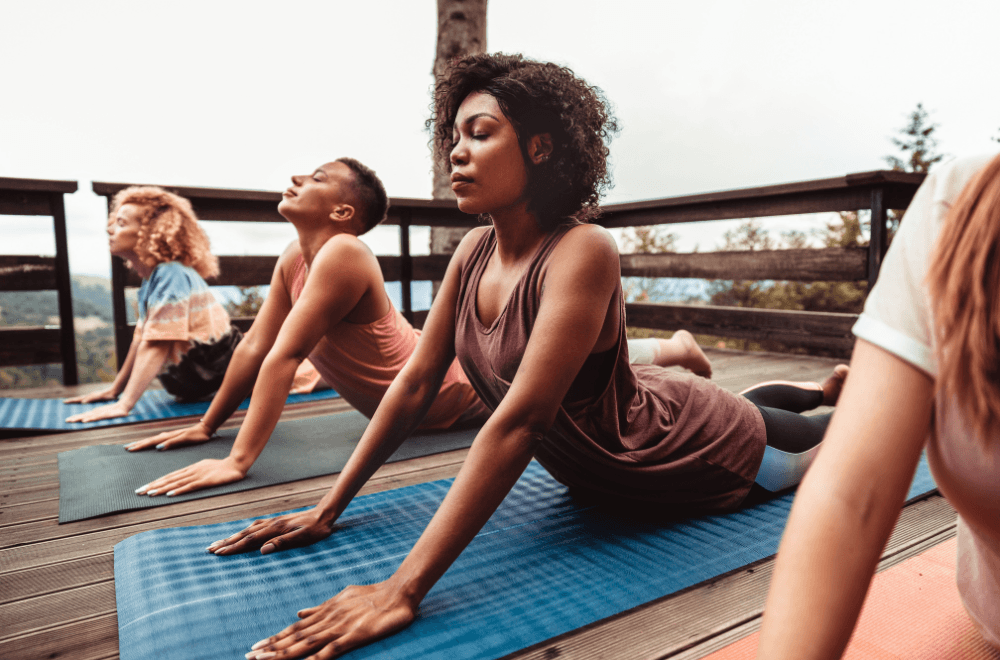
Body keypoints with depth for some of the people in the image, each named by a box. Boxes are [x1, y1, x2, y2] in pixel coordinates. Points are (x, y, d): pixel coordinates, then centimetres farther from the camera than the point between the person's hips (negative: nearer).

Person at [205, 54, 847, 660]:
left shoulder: (583, 251, -36)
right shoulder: (475, 251, -14)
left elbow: (520, 421, -43)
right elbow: (416, 383, -12)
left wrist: (404, 590, -44)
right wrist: (327, 510, -12)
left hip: (692, 446, -6)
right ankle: (818, 389, 63)